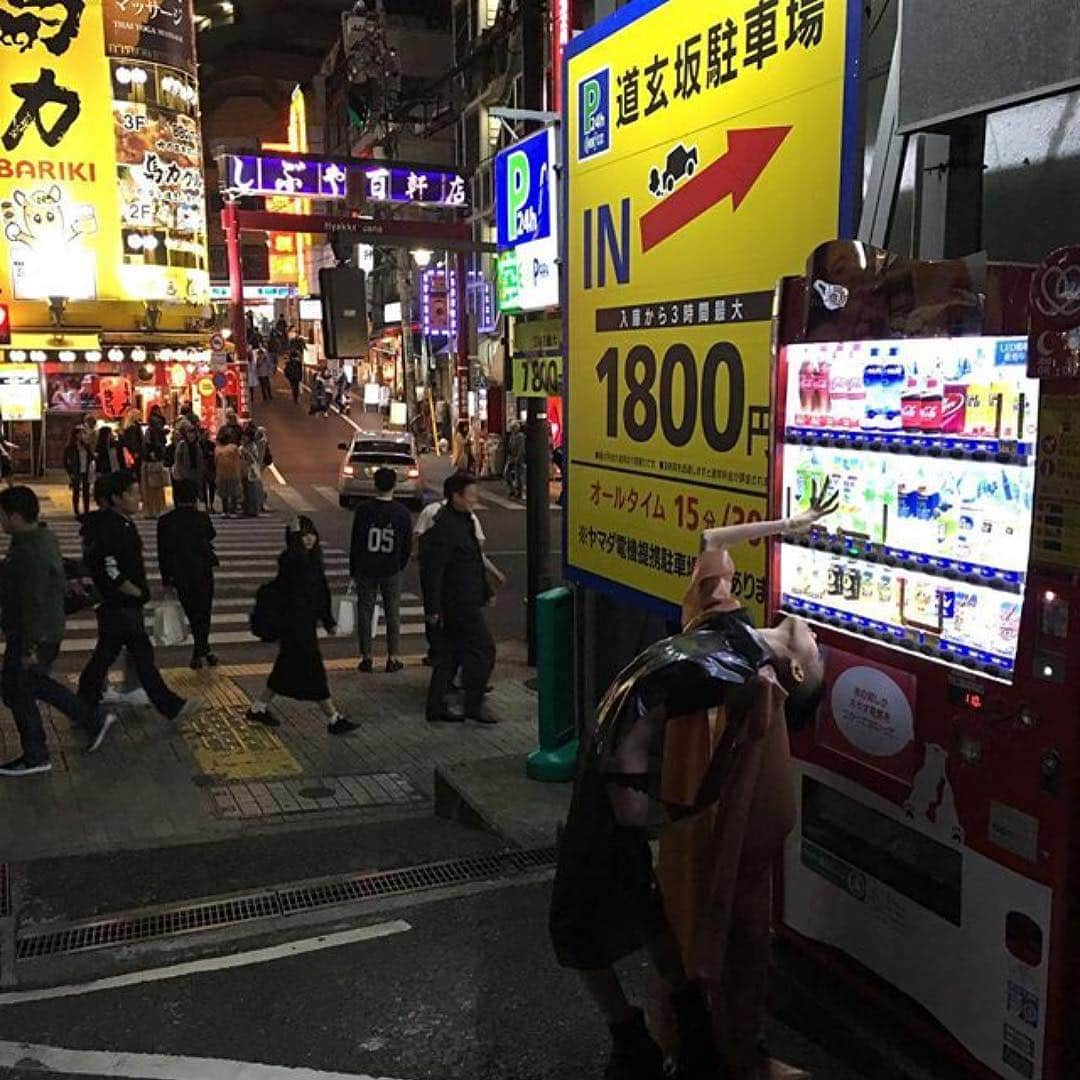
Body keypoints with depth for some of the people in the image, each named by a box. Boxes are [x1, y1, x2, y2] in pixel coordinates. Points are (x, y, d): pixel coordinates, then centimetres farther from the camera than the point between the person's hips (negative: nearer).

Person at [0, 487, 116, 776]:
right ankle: (94, 720, 27)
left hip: (32, 636, -10)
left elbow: (34, 603, -26)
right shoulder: (43, 538, 6)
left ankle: (35, 757, 18)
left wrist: (31, 647, -22)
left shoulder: (30, 552, -26)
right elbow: (60, 577, 18)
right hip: (49, 630, 10)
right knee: (35, 683, 23)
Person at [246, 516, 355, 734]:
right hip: (294, 624, -10)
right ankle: (334, 719, 3)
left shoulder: (314, 559, 12)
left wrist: (328, 620, 21)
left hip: (307, 622, 10)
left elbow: (321, 592, 19)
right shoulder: (288, 559, -14)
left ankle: (259, 708, 32)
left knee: (288, 667, 18)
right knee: (313, 669, -3)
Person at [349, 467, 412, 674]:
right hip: (391, 571, 1)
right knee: (392, 614, 10)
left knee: (365, 612, 9)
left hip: (366, 570, -1)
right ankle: (392, 658, 12)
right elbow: (408, 546, 1)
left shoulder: (364, 510, -9)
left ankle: (366, 657, 11)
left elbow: (355, 542, -4)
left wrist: (353, 569, 6)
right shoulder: (402, 513, -5)